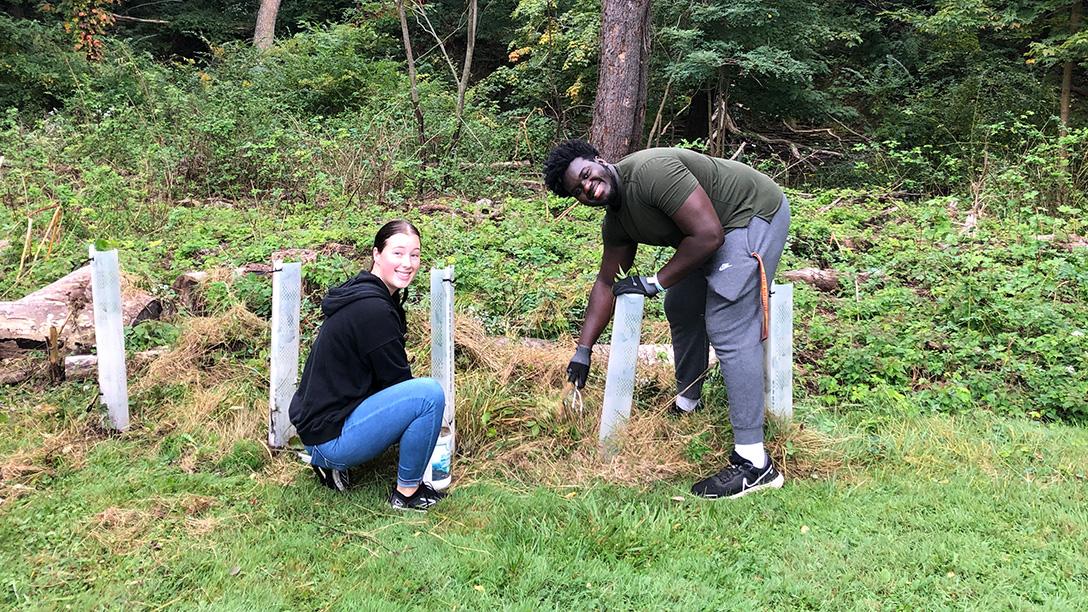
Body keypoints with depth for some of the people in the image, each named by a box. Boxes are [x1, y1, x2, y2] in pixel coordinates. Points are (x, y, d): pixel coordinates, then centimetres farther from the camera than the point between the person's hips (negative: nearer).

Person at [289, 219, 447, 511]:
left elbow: (389, 374, 18)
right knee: (430, 394, -20)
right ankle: (407, 492, -2)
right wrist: (431, 411, 5)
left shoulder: (369, 295, 10)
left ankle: (330, 462, 14)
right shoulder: (372, 309, -20)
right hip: (330, 435, -10)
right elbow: (396, 379, -13)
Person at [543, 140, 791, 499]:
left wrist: (654, 283, -19)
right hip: (723, 227, 10)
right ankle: (686, 406, 37)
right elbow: (607, 283, 10)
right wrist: (583, 351, 8)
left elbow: (708, 236, -29)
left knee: (729, 331, -17)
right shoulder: (616, 221, 2)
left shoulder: (651, 171, -27)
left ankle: (753, 462, -18)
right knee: (681, 308, 20)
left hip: (754, 213, -10)